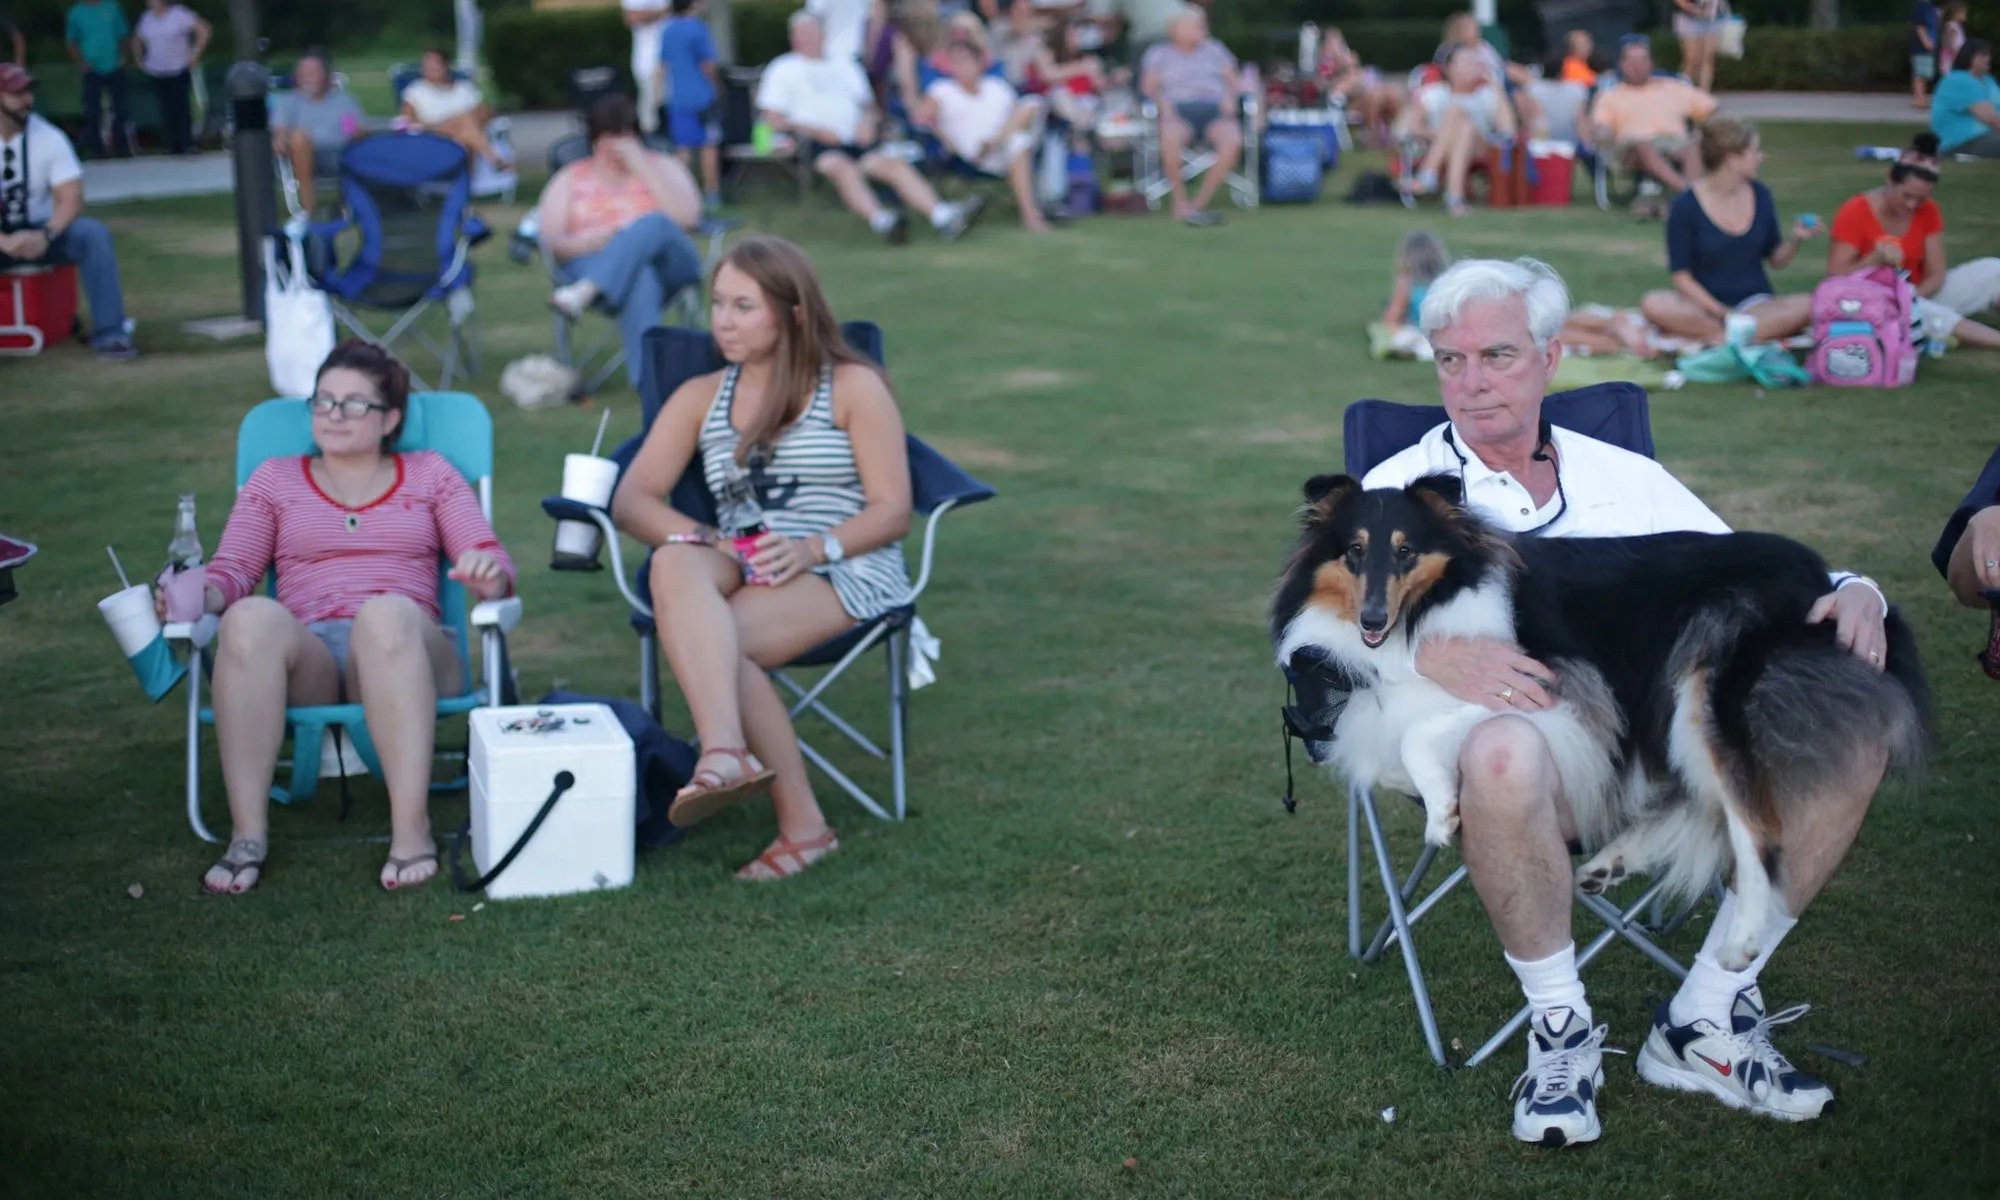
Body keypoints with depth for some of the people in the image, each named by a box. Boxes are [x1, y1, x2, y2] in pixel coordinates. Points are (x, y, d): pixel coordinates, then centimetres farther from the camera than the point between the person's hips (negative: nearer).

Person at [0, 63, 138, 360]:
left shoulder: (50, 137, -3)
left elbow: (71, 199, -10)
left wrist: (45, 236, -28)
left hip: (41, 230, 2)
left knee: (94, 233, -24)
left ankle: (108, 333, -24)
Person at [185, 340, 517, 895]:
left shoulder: (430, 473, 21)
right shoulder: (274, 479, 24)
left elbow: (494, 564, 10)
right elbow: (232, 570, 15)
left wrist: (489, 576, -14)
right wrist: (201, 593, -9)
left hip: (404, 653, -1)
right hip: (306, 659, 1)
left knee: (386, 611, -38)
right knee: (251, 617, -35)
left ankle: (411, 828, -44)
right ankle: (247, 832, -37)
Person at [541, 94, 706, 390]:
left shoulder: (662, 167, 17)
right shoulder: (570, 179, 19)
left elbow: (687, 218, -3)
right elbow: (551, 241, 4)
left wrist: (641, 166, -5)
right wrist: (592, 242, -18)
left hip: (666, 266, 1)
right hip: (593, 265, -1)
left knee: (653, 224, -34)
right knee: (638, 280, -39)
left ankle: (584, 294, -51)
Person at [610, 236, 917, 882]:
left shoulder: (853, 387, 6)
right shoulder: (700, 397, 18)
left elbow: (893, 510, -1)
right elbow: (631, 499, 7)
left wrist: (812, 549, -20)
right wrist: (704, 540, -14)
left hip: (846, 572, -4)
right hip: (740, 573, 4)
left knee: (719, 641, -33)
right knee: (675, 564, -34)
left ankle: (802, 825, -34)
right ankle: (729, 752, -51)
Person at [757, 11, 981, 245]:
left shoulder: (845, 65, 31)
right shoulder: (783, 69, 17)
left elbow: (866, 103, 29)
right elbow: (773, 120, 6)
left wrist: (866, 121, 3)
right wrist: (814, 130, -8)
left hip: (855, 141, 4)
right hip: (816, 146, -4)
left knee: (897, 164, -24)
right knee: (843, 168, -38)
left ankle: (943, 216, -43)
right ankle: (881, 221, -61)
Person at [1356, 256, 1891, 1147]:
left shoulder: (1624, 478, 21)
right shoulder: (1402, 488, 9)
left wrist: (1854, 593, -2)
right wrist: (1430, 656, -27)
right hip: (1530, 755, -4)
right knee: (1505, 751, -40)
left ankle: (1707, 1016, -9)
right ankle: (1559, 1029, -16)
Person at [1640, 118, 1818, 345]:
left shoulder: (1760, 196, 5)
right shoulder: (1686, 207, -7)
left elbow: (1777, 261, 12)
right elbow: (1681, 276, -8)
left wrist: (1796, 240, -9)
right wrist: (1718, 310, -20)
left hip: (1756, 303, 3)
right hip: (1706, 304, -3)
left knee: (1808, 307, -28)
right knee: (1654, 304, -34)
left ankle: (1702, 334, -31)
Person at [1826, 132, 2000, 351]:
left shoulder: (1929, 212, -1)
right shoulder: (1854, 213, -14)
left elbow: (1935, 274, -3)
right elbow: (1835, 277, -15)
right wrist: (1875, 259, -31)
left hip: (1919, 298, 6)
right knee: (1935, 316, -37)